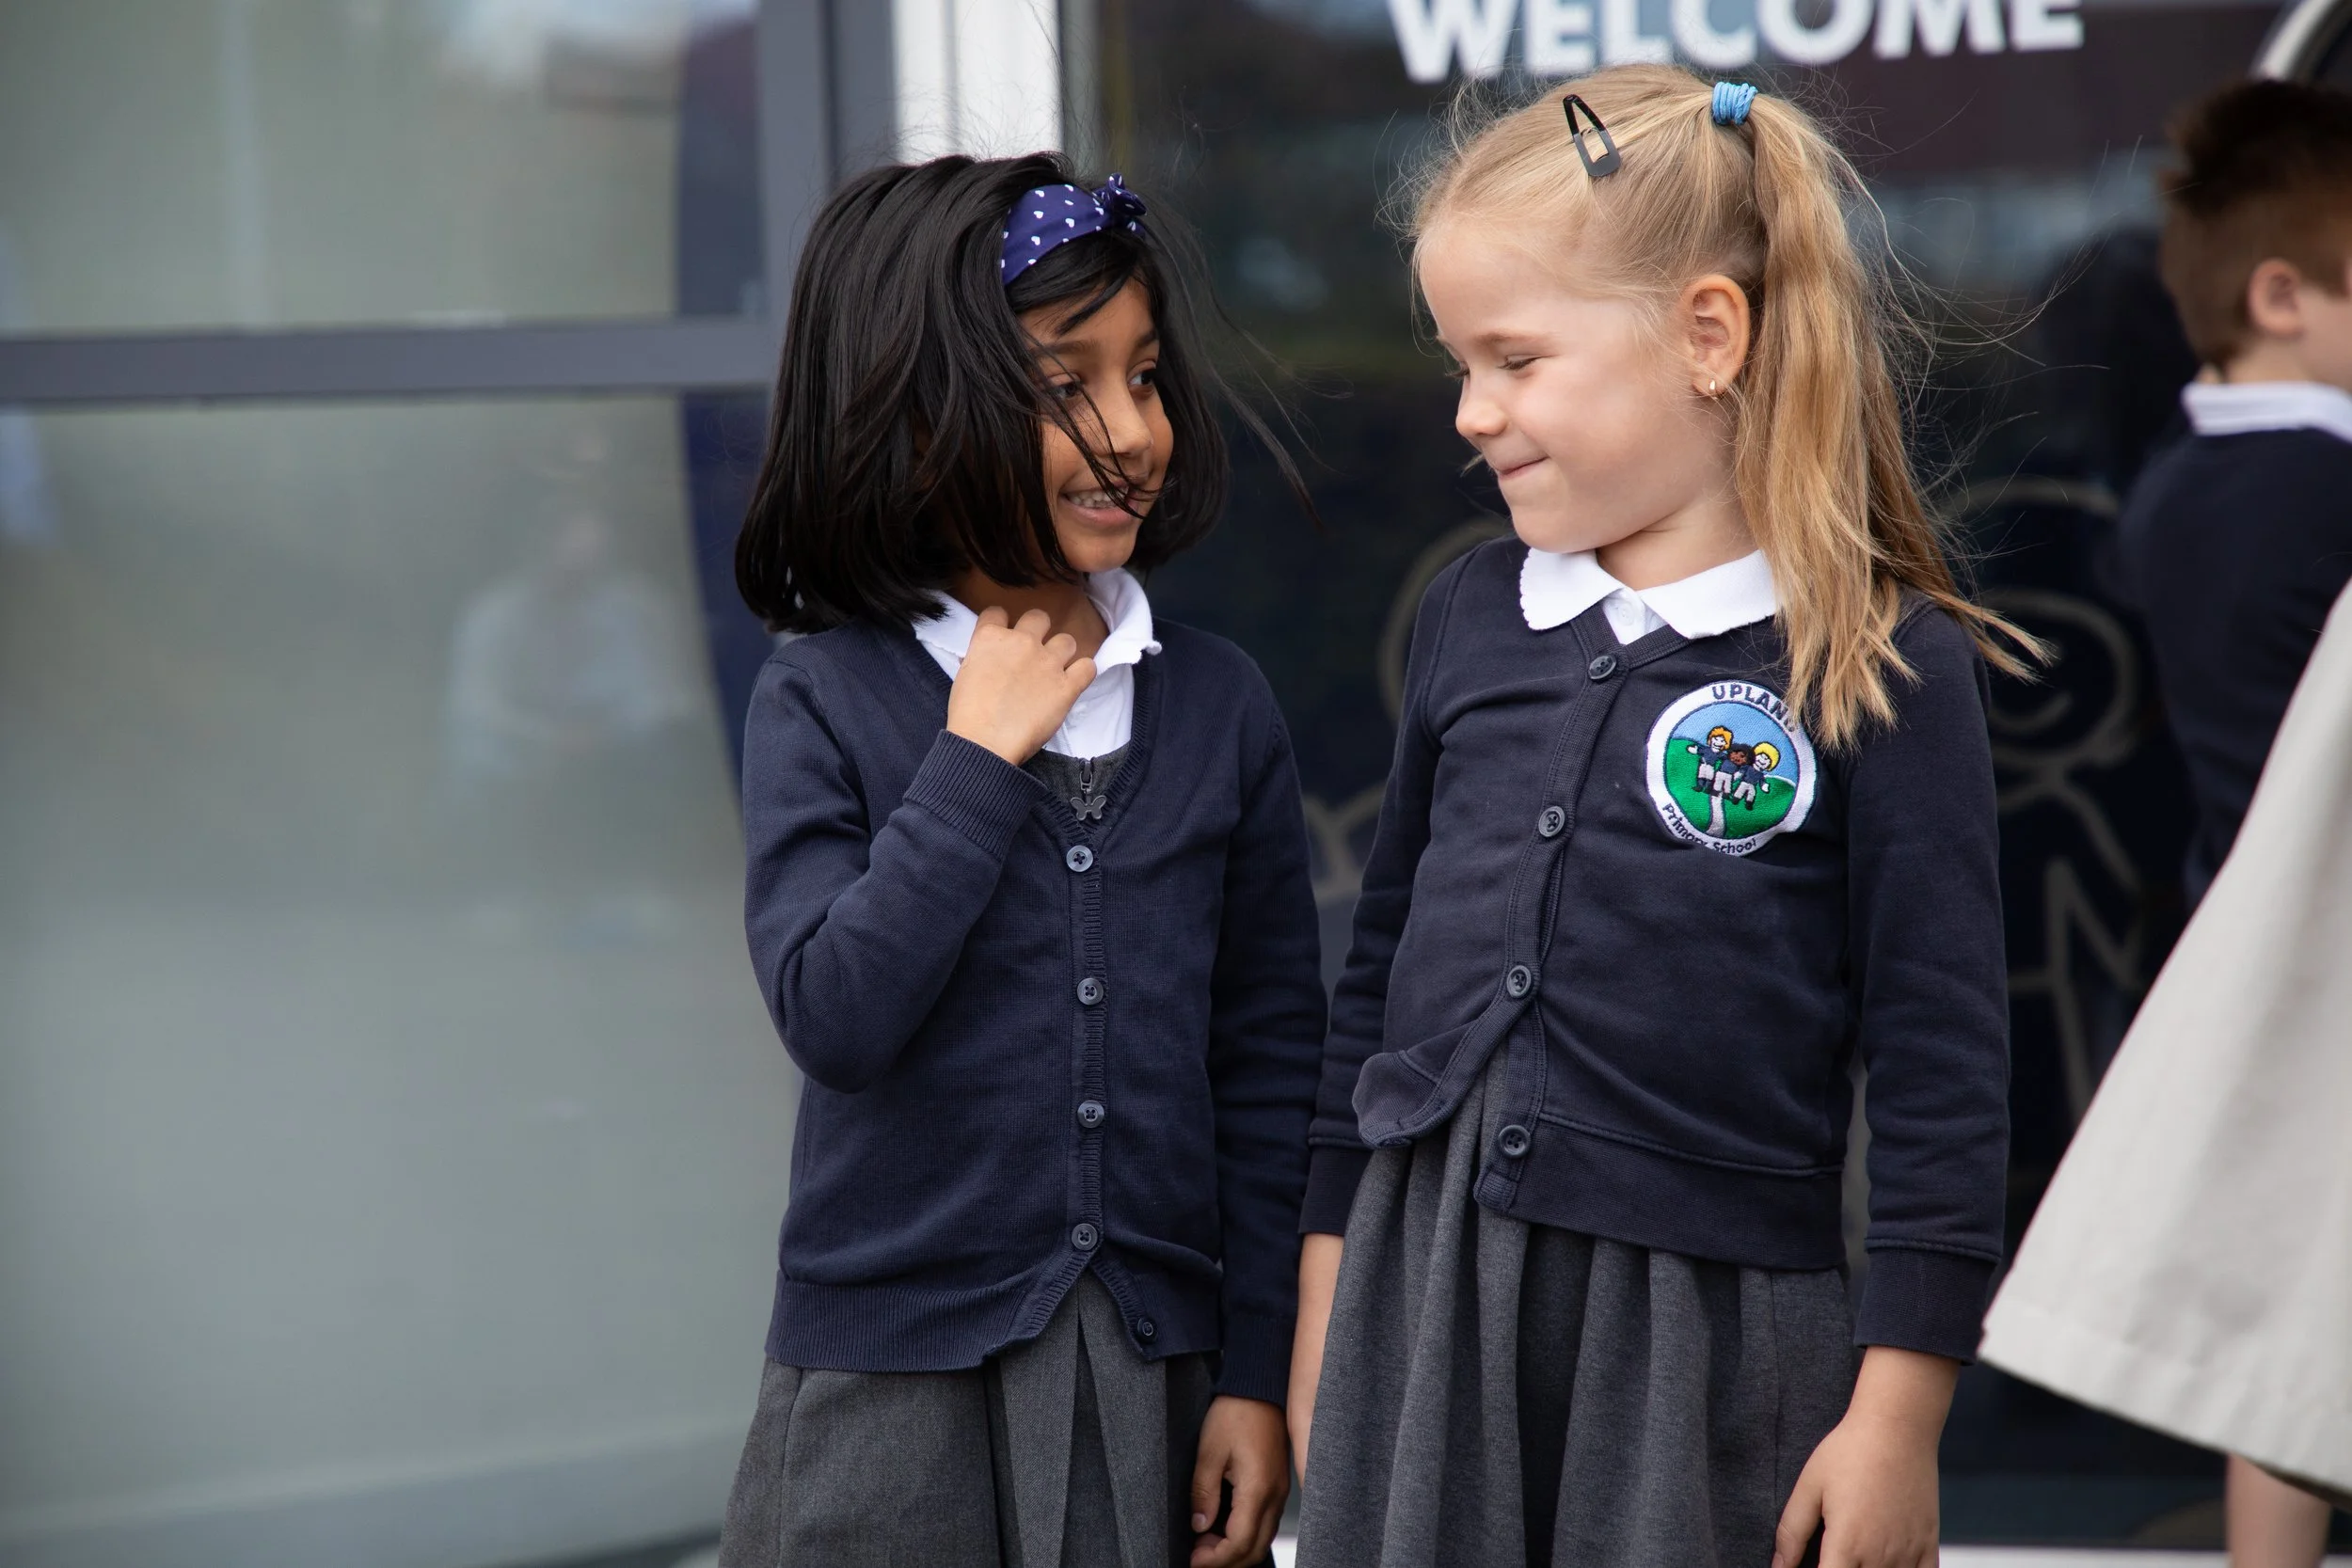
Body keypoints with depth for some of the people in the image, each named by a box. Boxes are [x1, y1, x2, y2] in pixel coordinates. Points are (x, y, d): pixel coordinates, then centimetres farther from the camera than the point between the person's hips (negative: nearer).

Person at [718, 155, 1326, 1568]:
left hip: (1159, 1371, 2)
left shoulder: (1218, 704, 2)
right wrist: (979, 755, -15)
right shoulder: (823, 707, -4)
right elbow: (833, 1016, -17)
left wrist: (1260, 1373, 2)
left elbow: (1270, 1064, 4)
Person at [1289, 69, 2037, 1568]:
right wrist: (1328, 1305, 14)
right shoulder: (1473, 617, 8)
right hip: (1420, 1311, 5)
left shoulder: (1881, 668, -8)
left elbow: (1944, 1071, -8)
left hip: (1706, 1327, -4)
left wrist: (1899, 1413, -9)